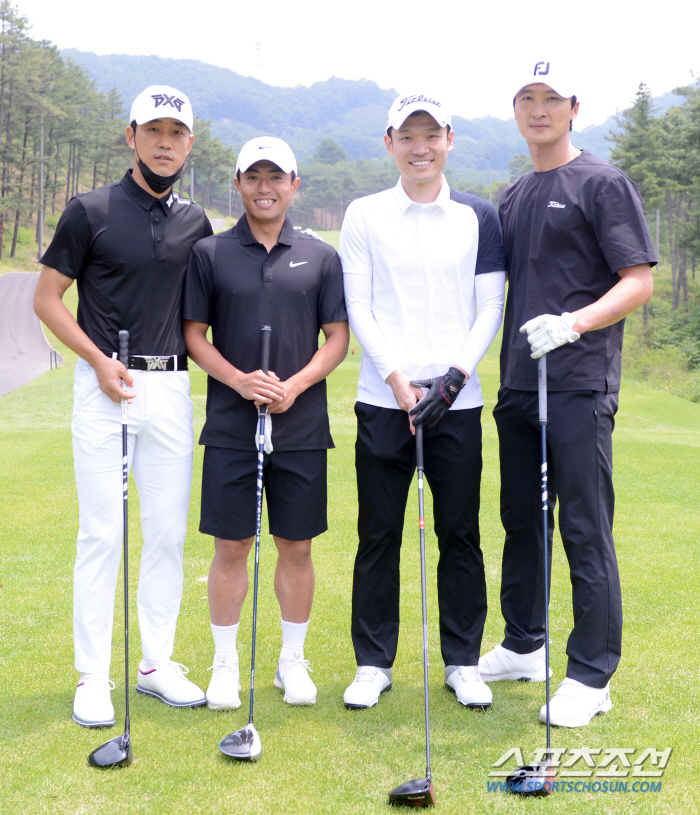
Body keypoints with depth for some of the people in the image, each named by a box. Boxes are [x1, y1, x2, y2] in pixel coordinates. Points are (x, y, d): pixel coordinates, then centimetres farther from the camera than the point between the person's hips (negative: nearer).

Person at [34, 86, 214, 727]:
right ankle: (93, 676, 7)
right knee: (102, 534, -3)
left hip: (172, 387, 4)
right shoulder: (90, 211, -2)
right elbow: (48, 298, 0)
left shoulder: (196, 223, 10)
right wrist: (99, 361, -10)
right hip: (105, 385, -4)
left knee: (168, 532, 7)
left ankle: (158, 663, 20)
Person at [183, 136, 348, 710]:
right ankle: (225, 664, 18)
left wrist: (295, 385, -11)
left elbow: (338, 338, 5)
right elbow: (194, 335, 3)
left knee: (297, 547, 7)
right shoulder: (210, 254, 4)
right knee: (230, 548, 3)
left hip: (301, 428, 1)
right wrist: (239, 380, -13)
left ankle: (293, 661, 23)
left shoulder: (321, 257, 6)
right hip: (230, 427, -1)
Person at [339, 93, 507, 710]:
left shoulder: (479, 217, 9)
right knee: (379, 535, 3)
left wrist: (455, 375, -8)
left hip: (457, 401, 1)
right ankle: (374, 663, 15)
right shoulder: (365, 216, 6)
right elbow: (359, 309, 1)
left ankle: (463, 662, 18)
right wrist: (397, 378, -10)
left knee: (460, 533, 4)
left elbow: (490, 309, 5)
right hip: (383, 399, 0)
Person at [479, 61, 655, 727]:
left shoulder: (603, 183, -4)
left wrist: (572, 323, -24)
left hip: (580, 385, -7)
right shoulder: (512, 197, 18)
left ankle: (592, 674, 5)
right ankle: (523, 647, 29)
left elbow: (639, 282, -10)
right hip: (518, 384, 7)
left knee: (585, 531, -5)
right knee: (520, 521, 15)